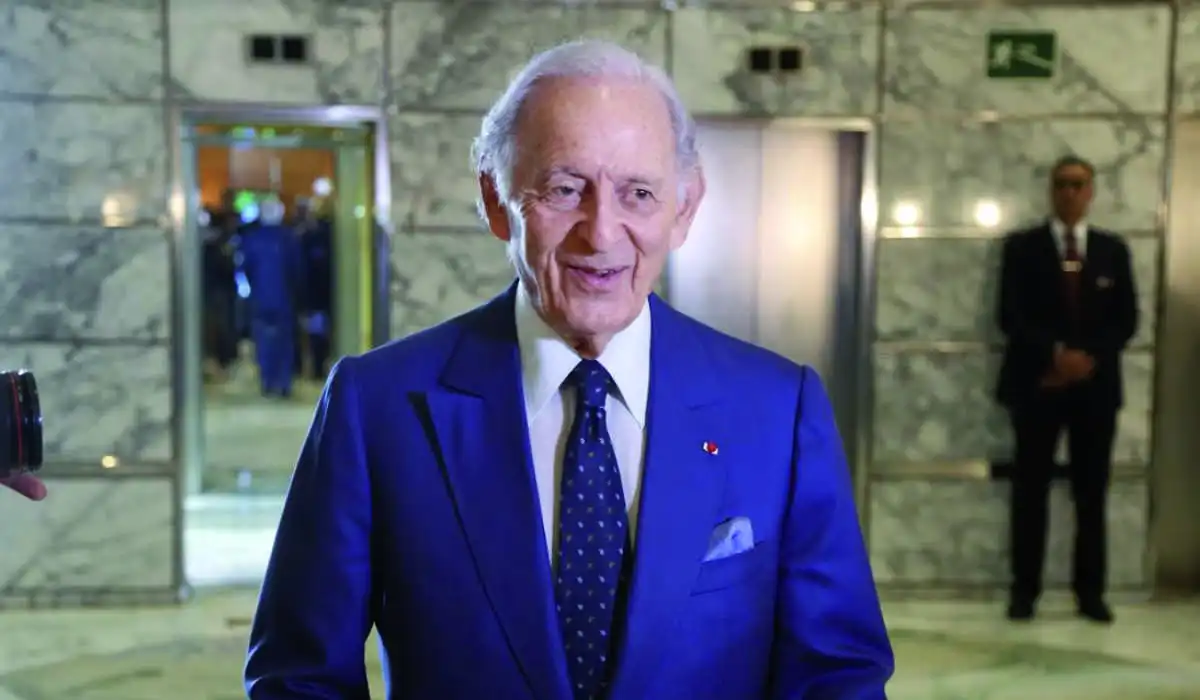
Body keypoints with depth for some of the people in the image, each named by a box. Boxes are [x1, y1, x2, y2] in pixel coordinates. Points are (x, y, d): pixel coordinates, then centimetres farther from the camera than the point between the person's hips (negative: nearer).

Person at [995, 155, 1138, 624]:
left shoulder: (1113, 249, 12)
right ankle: (1025, 589, 5)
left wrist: (1089, 358, -9)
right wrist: (1055, 353, -17)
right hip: (1037, 383, -2)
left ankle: (1090, 592, 10)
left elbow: (1126, 319, 6)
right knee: (1031, 490, 0)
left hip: (1096, 385, 2)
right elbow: (1011, 316, -4)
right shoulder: (1022, 246, 5)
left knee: (1091, 493, 4)